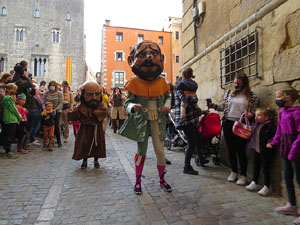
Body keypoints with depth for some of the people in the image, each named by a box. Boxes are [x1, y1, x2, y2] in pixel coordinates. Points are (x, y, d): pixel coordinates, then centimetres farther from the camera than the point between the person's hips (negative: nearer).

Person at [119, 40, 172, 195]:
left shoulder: (161, 82, 4)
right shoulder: (135, 83, -5)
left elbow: (167, 97, 17)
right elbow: (128, 102, -5)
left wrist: (167, 106, -4)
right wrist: (133, 107, -27)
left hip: (157, 120, 2)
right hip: (141, 120, -2)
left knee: (160, 151, 5)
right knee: (141, 152, 6)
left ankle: (162, 179, 26)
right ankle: (138, 181, 25)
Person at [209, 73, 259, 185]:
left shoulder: (252, 96, 1)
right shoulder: (229, 92, 9)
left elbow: (254, 112, 4)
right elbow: (223, 107, 11)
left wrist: (251, 115, -18)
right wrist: (214, 106, -6)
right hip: (228, 123, 3)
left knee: (241, 150, 2)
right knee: (231, 149, 12)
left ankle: (243, 175, 20)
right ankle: (233, 172, 30)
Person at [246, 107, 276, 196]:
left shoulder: (269, 126, -19)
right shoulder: (256, 124, 3)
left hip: (265, 152, -7)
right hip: (256, 150, 7)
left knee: (266, 169, 6)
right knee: (256, 167, 18)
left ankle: (266, 187, 20)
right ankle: (254, 183, 33)